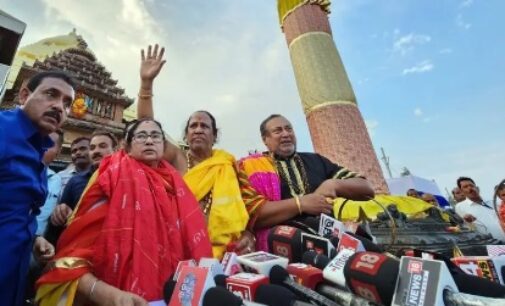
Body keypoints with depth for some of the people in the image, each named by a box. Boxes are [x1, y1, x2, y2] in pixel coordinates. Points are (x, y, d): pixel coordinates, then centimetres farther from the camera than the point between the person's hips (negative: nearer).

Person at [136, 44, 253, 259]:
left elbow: (239, 207, 5)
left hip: (216, 248, 0)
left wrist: (247, 236, -12)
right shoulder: (177, 158, 7)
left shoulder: (227, 166, 6)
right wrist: (146, 82, -7)